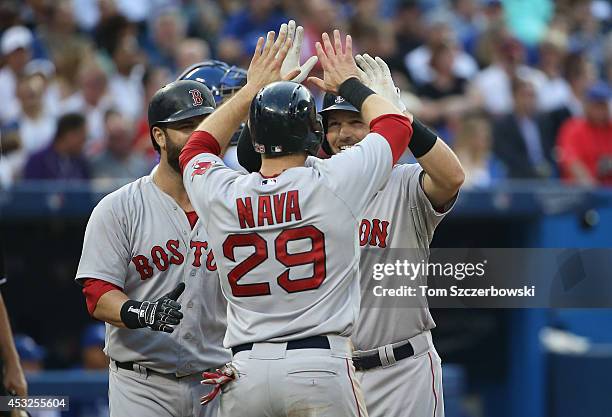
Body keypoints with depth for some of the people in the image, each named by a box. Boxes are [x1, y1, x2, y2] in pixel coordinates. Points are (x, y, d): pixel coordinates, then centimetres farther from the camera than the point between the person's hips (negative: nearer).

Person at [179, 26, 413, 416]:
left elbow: (197, 148, 29)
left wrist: (252, 90, 33)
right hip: (321, 365, -3)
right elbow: (395, 122, 13)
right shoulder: (333, 184, -4)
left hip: (245, 370, 3)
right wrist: (350, 82, 29)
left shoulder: (221, 196, 3)